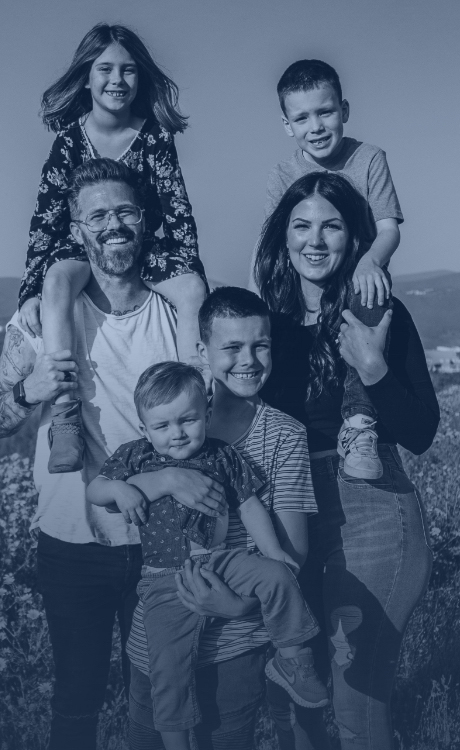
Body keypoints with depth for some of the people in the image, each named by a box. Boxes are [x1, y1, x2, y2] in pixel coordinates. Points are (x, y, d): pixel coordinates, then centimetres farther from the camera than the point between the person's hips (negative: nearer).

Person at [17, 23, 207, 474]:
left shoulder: (155, 135, -7)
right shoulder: (70, 137, -7)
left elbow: (178, 211, -6)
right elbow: (46, 216, -9)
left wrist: (191, 273, -18)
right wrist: (30, 291, -17)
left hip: (145, 247, 1)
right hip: (82, 248, -1)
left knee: (194, 290, -28)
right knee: (58, 280, -34)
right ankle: (65, 424, -40)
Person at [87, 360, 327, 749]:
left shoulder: (223, 457, 5)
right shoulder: (135, 457, 4)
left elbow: (250, 506, 9)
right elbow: (93, 491, 6)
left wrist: (272, 550, -1)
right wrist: (118, 487, -17)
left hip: (221, 561, 1)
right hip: (165, 579, -1)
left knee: (276, 575, -23)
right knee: (169, 665, -7)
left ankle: (292, 658, -4)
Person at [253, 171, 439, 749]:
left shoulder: (381, 316, -6)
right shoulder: (269, 318, 5)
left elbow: (420, 435, -11)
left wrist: (373, 368, -22)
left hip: (370, 516, -4)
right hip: (289, 516, 4)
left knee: (358, 698, -1)